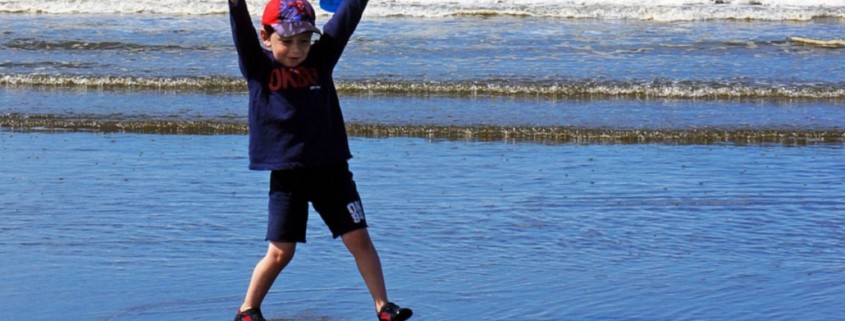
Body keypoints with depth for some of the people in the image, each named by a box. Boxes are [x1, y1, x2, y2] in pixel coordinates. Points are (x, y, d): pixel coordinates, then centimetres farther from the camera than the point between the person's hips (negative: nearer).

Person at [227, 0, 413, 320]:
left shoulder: (320, 60, 4)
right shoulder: (258, 67, -3)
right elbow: (242, 29, -18)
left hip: (331, 168, 2)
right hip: (286, 173, -2)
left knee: (359, 238, 2)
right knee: (280, 251, 0)